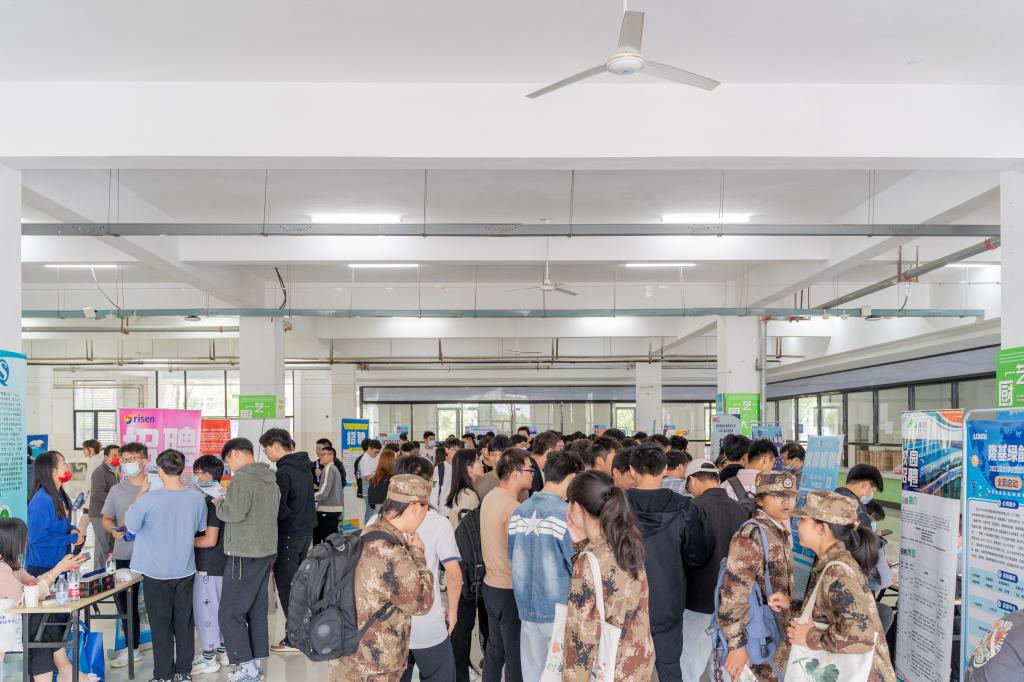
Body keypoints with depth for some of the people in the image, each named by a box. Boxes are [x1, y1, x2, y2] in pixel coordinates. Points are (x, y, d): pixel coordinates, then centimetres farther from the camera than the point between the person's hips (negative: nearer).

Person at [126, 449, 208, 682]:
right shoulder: (197, 497, -8)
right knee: (184, 622, 14)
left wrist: (141, 491, 1)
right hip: (185, 570, 3)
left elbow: (130, 524, -3)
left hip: (157, 572, -3)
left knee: (161, 624, 9)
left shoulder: (149, 499, -20)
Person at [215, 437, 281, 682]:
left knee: (230, 614, 0)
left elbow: (235, 513, -24)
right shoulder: (270, 479, 12)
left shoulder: (242, 478, -15)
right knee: (257, 611, 14)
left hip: (245, 556, -9)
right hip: (267, 551, 9)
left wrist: (219, 504, -4)